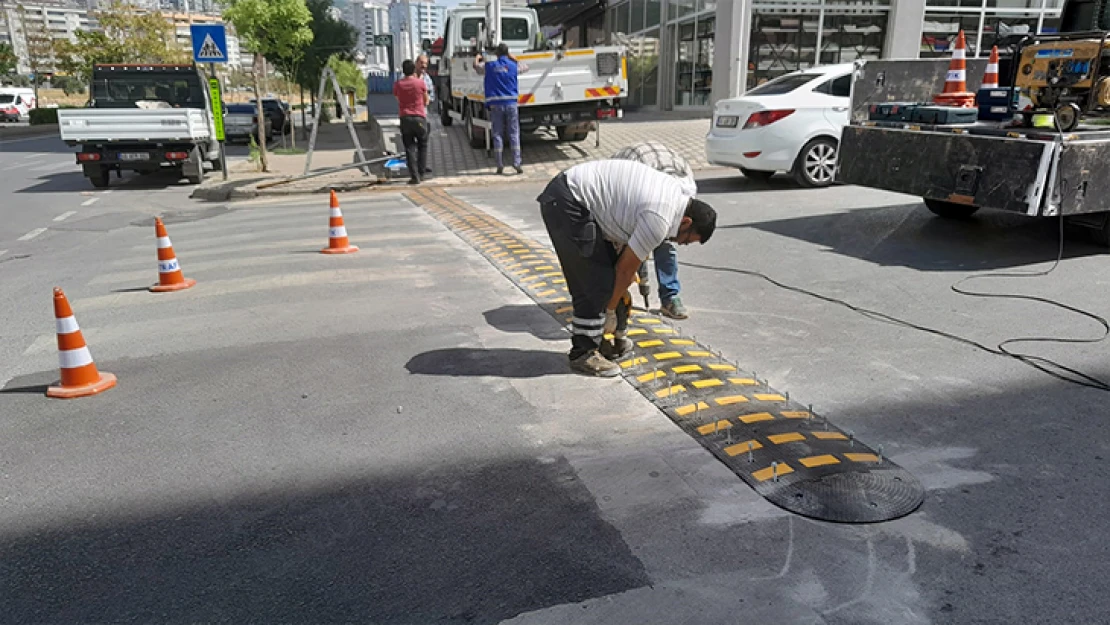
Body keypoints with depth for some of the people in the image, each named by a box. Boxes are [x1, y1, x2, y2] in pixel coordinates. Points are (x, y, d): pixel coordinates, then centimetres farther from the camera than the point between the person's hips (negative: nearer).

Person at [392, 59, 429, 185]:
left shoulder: (397, 85, 2)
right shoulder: (420, 83, -3)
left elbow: (398, 101, 11)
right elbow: (426, 101, 9)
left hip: (405, 118, 1)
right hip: (420, 118, -1)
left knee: (410, 148, 3)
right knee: (422, 145, 15)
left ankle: (414, 176, -4)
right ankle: (420, 173, 12)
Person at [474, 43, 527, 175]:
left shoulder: (489, 66, 3)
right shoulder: (513, 65, 3)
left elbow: (476, 66, 23)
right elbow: (526, 67, 25)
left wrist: (478, 57, 43)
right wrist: (513, 58, 33)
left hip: (495, 104, 0)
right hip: (511, 103, 0)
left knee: (498, 134, 5)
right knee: (514, 133, 2)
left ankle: (500, 165, 4)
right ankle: (516, 162, -7)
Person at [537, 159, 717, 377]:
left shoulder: (678, 191, 9)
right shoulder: (659, 220, -20)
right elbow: (626, 269, -10)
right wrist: (610, 310, 3)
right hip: (565, 203, -10)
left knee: (606, 276, 12)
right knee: (594, 282, -9)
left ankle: (607, 340, 22)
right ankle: (583, 353, 1)